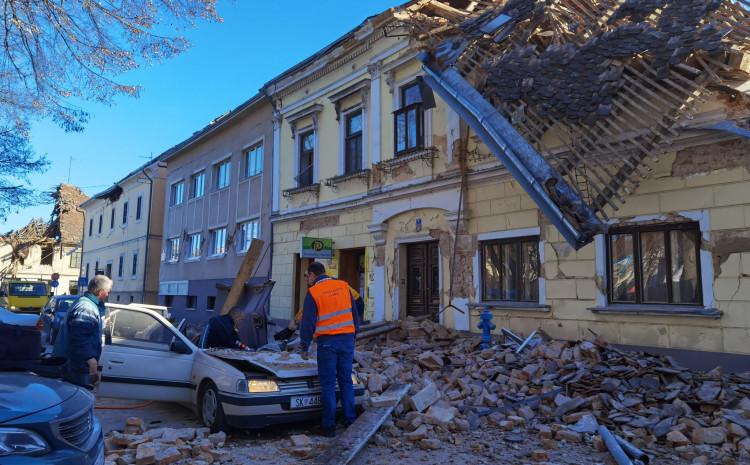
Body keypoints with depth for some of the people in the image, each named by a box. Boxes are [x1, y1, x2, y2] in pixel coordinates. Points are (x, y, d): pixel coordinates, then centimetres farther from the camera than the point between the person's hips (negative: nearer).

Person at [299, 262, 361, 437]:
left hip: (327, 342, -4)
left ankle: (329, 425, 8)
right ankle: (350, 421, 15)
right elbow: (355, 314, 11)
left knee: (328, 384, 4)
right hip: (347, 339, 4)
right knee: (346, 381, 13)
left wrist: (304, 346, 6)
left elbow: (308, 322, -5)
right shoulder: (344, 286, 6)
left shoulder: (313, 292, -6)